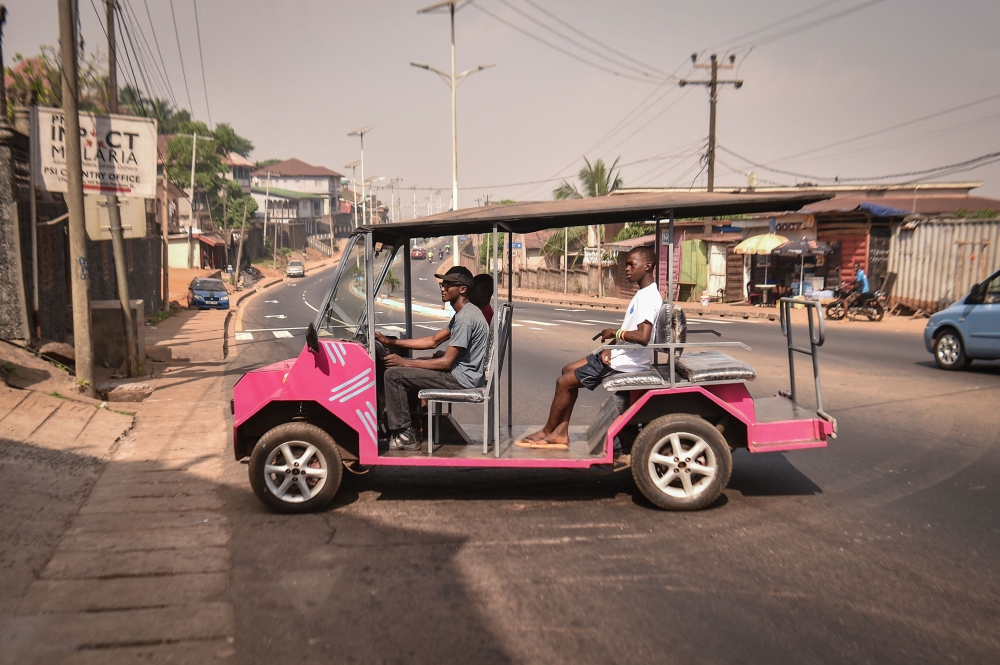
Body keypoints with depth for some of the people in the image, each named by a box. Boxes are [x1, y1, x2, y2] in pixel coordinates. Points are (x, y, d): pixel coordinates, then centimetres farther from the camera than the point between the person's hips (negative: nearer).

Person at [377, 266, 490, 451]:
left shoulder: (465, 318, -20)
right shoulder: (464, 313, 13)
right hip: (461, 372, 11)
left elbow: (446, 362, -21)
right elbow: (432, 341, 15)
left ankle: (404, 435, -6)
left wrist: (404, 362, -15)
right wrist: (390, 342, 10)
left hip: (461, 379, -11)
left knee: (393, 374, -11)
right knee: (411, 367, 24)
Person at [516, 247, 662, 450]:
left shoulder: (648, 297, -20)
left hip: (627, 362, -11)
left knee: (564, 382, -7)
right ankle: (561, 432, 12)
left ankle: (546, 432, 11)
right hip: (620, 354, 11)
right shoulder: (643, 294, 12)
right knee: (568, 370, 14)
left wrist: (615, 333, -18)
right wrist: (610, 347, 3)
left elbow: (643, 336, -32)